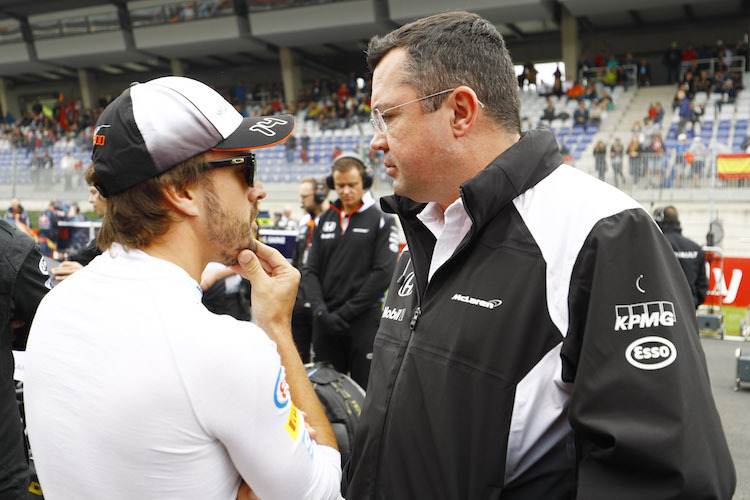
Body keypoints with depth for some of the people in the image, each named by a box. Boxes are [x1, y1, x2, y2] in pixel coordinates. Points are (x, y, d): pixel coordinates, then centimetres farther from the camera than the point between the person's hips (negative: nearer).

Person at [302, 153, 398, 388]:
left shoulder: (382, 221, -1)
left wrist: (345, 313, -12)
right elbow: (310, 271, 9)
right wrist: (320, 310, -7)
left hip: (364, 320, -4)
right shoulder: (324, 221, 12)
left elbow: (383, 273, -9)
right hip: (325, 323, 4)